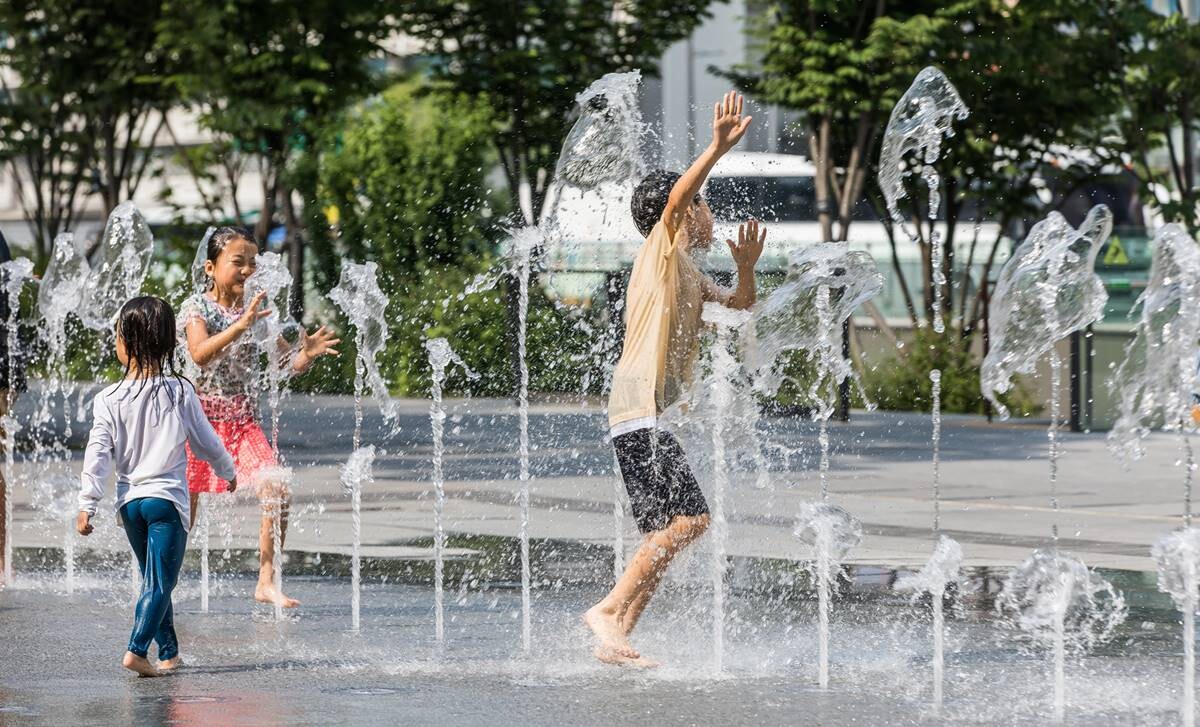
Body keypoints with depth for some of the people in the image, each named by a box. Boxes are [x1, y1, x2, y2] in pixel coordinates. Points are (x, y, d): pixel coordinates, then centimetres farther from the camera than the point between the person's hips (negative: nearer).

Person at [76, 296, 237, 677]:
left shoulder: (109, 399, -5)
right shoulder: (179, 392, -6)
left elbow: (98, 453, -8)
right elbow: (205, 442, 2)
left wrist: (87, 504, -4)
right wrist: (228, 471, 21)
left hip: (129, 500, 3)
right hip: (167, 497, -3)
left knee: (154, 580, 18)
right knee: (160, 581, -3)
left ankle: (169, 652, 25)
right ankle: (137, 649, -20)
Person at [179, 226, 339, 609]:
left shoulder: (257, 311, 4)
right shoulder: (197, 307, -9)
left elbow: (287, 364, 4)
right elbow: (200, 352, -28)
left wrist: (306, 355, -19)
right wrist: (240, 326, -41)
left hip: (244, 421, 3)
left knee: (276, 489, -17)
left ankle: (267, 582, -11)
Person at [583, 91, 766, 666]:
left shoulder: (690, 275, 25)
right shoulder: (662, 248, -1)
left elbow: (740, 303, 34)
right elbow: (676, 197, -20)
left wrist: (745, 268, 12)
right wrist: (719, 149, -29)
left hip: (650, 417, 10)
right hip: (639, 408, -10)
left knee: (666, 533, 7)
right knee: (689, 517, -19)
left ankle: (615, 639, 6)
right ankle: (608, 609, -20)